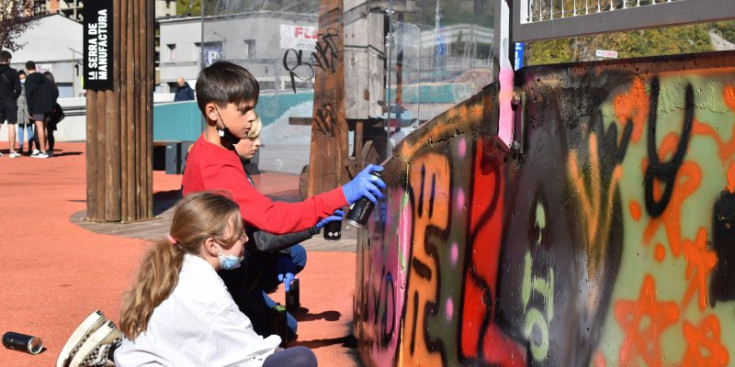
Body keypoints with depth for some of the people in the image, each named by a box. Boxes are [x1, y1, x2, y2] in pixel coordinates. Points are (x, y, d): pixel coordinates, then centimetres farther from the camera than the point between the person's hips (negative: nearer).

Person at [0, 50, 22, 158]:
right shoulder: (12, 72, -6)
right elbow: (18, 88, -9)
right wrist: (14, 97, 7)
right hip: (10, 102, -3)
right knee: (11, 126, 0)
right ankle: (12, 151, -1)